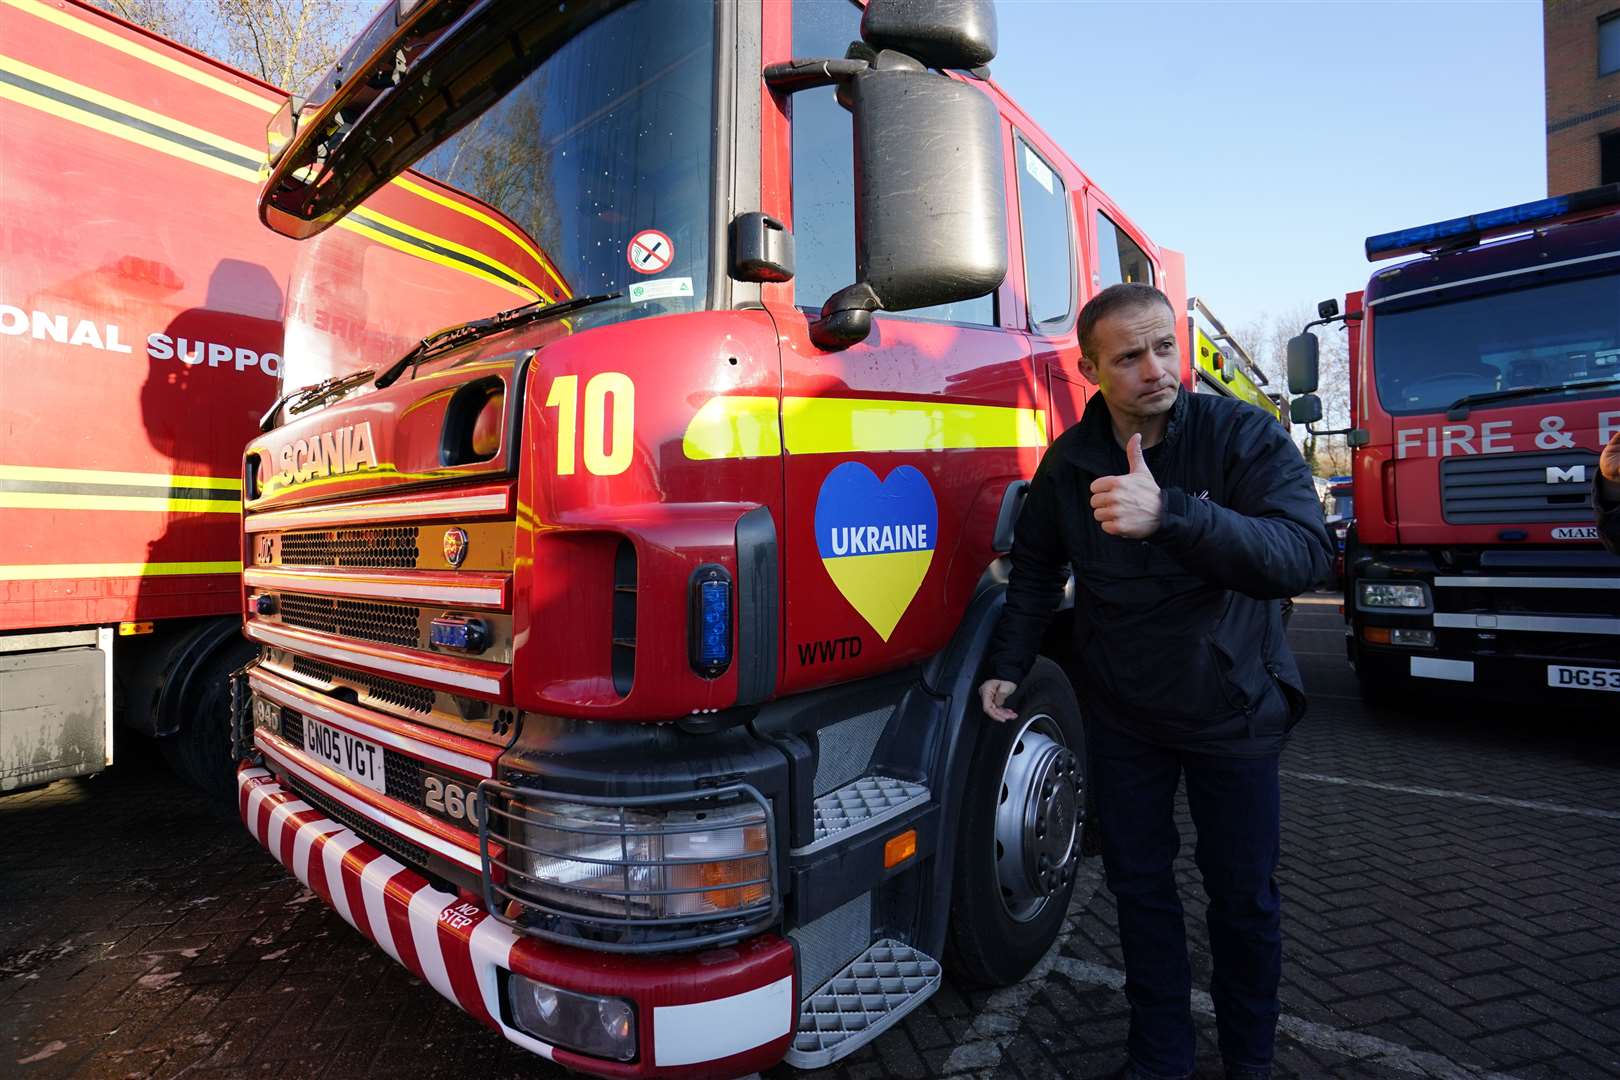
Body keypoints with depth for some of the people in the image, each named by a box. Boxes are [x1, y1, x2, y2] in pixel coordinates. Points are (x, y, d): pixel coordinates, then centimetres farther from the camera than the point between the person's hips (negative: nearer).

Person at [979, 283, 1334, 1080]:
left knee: (1243, 896, 12)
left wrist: (1169, 514, -47)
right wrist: (1008, 665, 1)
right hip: (1120, 711, 2)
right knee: (1139, 886, 13)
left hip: (1230, 708, -2)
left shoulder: (1242, 435, -16)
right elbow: (1037, 566, 7)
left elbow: (1306, 555, -32)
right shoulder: (1069, 459, -5)